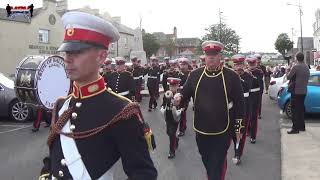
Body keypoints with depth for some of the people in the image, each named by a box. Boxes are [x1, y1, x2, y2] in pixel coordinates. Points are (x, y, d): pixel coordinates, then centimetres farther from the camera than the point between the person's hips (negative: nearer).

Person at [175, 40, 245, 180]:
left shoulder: (231, 76, -8)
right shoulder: (195, 75, -1)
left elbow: (239, 102, -4)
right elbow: (185, 94, 7)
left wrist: (238, 127, -3)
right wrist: (179, 98, -18)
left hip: (222, 131, -3)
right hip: (201, 129, 4)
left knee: (218, 164, 5)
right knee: (206, 161, 21)